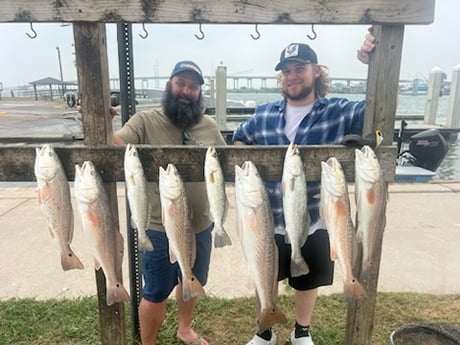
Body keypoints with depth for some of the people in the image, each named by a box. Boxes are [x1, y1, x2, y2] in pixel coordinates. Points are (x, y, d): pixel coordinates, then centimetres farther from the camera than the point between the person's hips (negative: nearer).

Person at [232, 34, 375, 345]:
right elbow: (239, 139, 15)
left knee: (307, 283, 22)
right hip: (269, 223, 2)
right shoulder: (264, 115, -1)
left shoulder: (337, 113, -9)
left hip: (314, 224, -1)